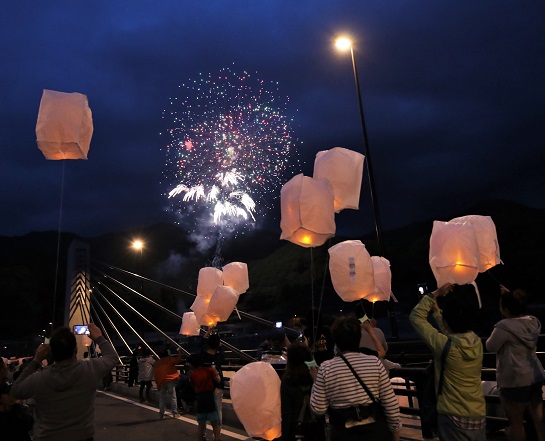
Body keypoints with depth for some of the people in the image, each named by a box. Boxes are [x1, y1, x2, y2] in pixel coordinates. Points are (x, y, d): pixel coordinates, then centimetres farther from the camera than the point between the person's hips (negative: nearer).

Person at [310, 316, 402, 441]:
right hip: (375, 430, 1)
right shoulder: (375, 363, -9)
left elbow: (318, 409, -6)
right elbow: (391, 404, -6)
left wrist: (315, 382, 7)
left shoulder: (326, 368, -10)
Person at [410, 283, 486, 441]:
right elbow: (452, 332, 16)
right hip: (479, 416, 6)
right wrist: (436, 310, 25)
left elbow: (416, 316, -10)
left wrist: (435, 294, -5)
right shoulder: (477, 342, -5)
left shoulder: (444, 345, -21)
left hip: (453, 418, -6)